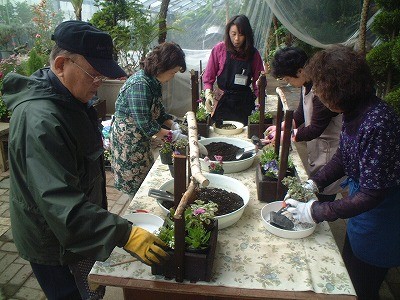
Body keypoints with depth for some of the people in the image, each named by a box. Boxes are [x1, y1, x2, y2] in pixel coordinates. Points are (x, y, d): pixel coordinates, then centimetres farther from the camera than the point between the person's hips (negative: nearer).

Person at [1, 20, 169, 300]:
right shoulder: (40, 120, -32)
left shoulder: (69, 99, 2)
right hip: (55, 246, -8)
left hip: (82, 232, 9)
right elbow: (59, 201, -38)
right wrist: (125, 234, -41)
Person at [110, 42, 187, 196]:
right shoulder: (139, 85, -28)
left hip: (140, 137, 9)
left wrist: (173, 125, -2)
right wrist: (173, 135, -20)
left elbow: (159, 111, 12)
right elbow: (145, 123, -28)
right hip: (127, 139, -9)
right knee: (137, 183, 5)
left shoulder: (152, 81, 3)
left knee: (147, 176, 18)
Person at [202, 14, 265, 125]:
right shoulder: (219, 49, -3)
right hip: (222, 102, -1)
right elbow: (208, 78, 0)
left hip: (244, 103, 1)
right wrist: (208, 94, -16)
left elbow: (257, 82, 3)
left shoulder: (253, 54, 0)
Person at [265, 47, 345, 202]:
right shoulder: (307, 85, 2)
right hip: (315, 147, 9)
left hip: (328, 151, -9)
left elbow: (315, 129, -23)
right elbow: (300, 114, 14)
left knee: (324, 195, 3)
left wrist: (284, 135, -16)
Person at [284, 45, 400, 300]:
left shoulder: (377, 122, -32)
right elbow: (343, 157, 9)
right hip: (362, 204, 8)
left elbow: (372, 193, -28)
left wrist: (317, 212, -24)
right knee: (350, 267, 27)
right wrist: (313, 183, 0)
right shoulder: (354, 112, -6)